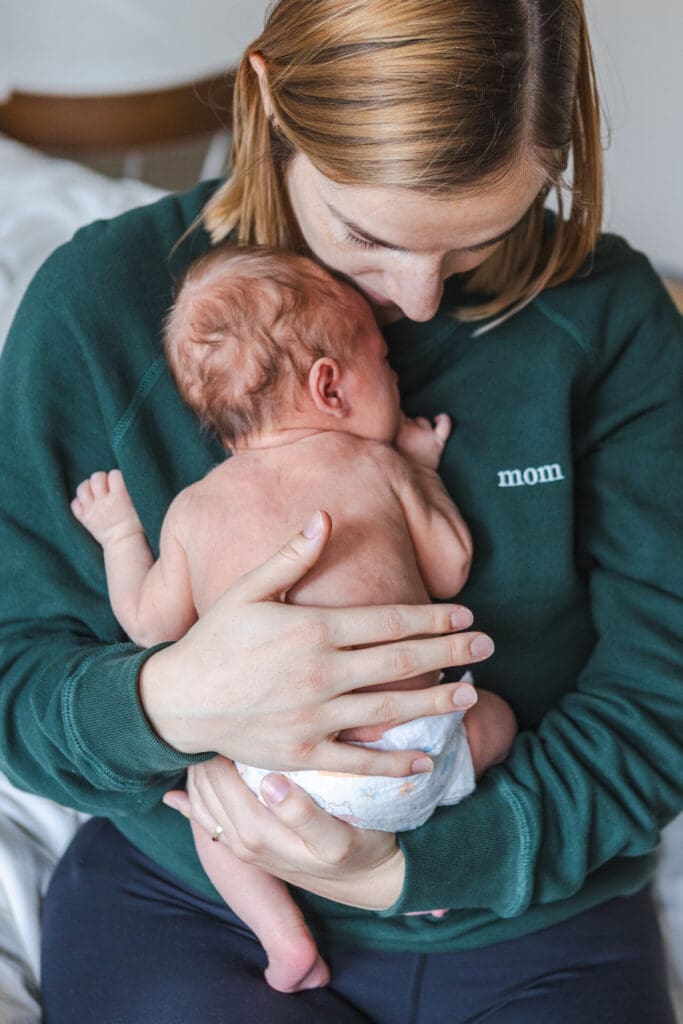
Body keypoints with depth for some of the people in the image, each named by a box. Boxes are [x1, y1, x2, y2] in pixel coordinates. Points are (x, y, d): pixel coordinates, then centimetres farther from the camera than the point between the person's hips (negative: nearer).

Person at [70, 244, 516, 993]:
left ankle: (282, 931, 12)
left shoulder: (193, 509, 6)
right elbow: (450, 572, 10)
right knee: (491, 716, 28)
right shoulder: (378, 464, 1)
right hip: (413, 755, 0)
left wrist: (119, 533, 31)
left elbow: (150, 625, 16)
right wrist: (422, 468, 23)